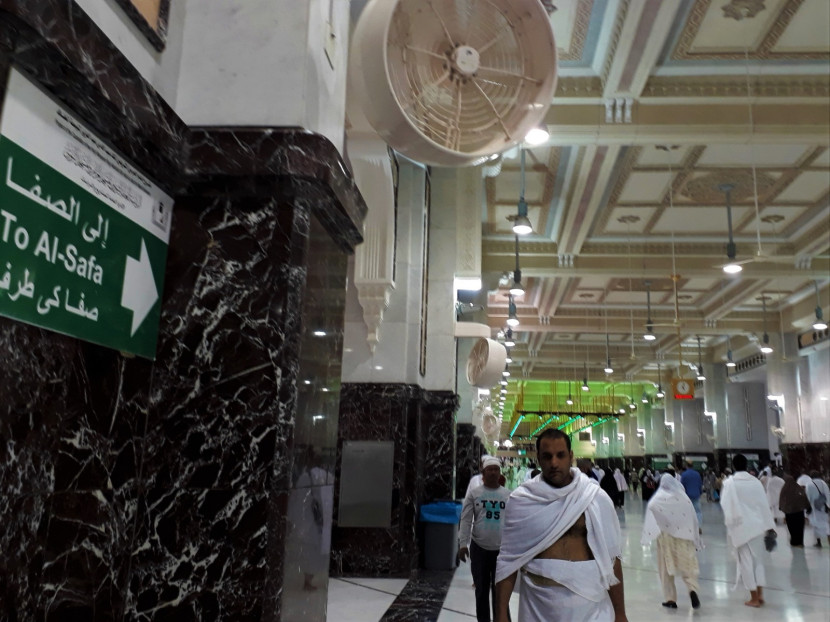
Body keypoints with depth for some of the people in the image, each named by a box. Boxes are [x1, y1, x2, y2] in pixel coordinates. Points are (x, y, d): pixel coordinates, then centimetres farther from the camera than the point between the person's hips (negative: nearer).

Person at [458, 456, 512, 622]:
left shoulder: (508, 495, 3)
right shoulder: (474, 494, 0)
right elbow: (466, 520, -4)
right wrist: (463, 544, -11)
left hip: (502, 550, 0)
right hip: (479, 549, 0)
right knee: (481, 590, 12)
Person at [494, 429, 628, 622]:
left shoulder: (596, 498, -3)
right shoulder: (521, 500, -4)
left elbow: (610, 559, 1)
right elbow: (508, 559, -2)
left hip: (589, 602, 0)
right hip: (538, 605, 0)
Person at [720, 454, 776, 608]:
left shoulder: (730, 482, -9)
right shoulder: (756, 481, 1)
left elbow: (726, 505, -10)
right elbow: (764, 504, 5)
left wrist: (729, 524, -1)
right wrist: (769, 525, 11)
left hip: (741, 526, -4)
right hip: (757, 526, 4)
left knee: (746, 561, 4)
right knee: (757, 559, 15)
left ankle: (754, 598, 8)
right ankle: (760, 594, 16)